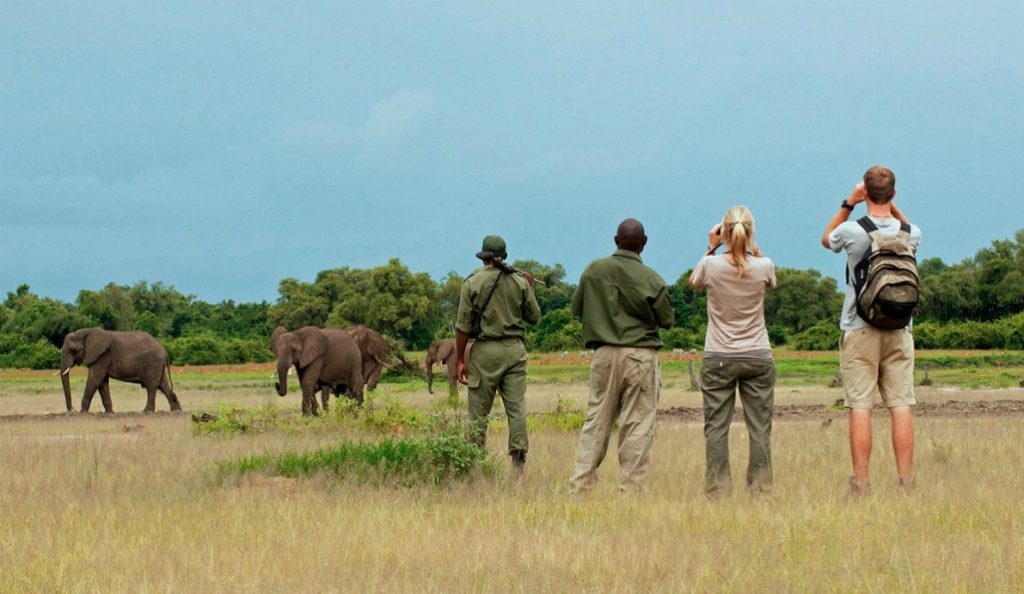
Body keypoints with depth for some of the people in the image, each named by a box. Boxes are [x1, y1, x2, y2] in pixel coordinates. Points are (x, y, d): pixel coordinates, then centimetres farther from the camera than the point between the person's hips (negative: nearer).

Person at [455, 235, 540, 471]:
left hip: (485, 351, -2)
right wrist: (530, 288, 25)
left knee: (479, 412, 3)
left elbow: (463, 326, -4)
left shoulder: (473, 283, -3)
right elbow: (534, 316, 11)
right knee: (516, 408, 2)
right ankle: (519, 461, -3)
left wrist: (461, 360, 1)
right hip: (514, 349, 2)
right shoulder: (520, 281, 2)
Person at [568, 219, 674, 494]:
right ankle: (631, 488, -1)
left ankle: (580, 485, 4)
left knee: (596, 421, 8)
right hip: (641, 356, -3)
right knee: (638, 425, 1)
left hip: (605, 355, 3)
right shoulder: (650, 279, -9)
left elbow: (576, 308, 10)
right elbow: (667, 320, 2)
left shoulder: (594, 270, -1)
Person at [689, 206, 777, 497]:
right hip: (758, 358, 1)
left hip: (718, 358, -1)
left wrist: (711, 248, 13)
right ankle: (760, 489, 3)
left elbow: (693, 282, 14)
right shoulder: (763, 267, -8)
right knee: (759, 428, 5)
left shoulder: (711, 265, -10)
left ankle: (717, 490, 1)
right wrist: (752, 246, 14)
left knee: (716, 427, 4)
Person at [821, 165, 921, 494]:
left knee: (860, 407, -2)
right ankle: (906, 483, -1)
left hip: (859, 331, -2)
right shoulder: (910, 234, 0)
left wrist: (848, 204, 13)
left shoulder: (852, 231, -8)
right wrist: (891, 206, 17)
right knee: (901, 406, 1)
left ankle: (861, 484, -4)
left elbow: (826, 238, 16)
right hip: (899, 331, 2)